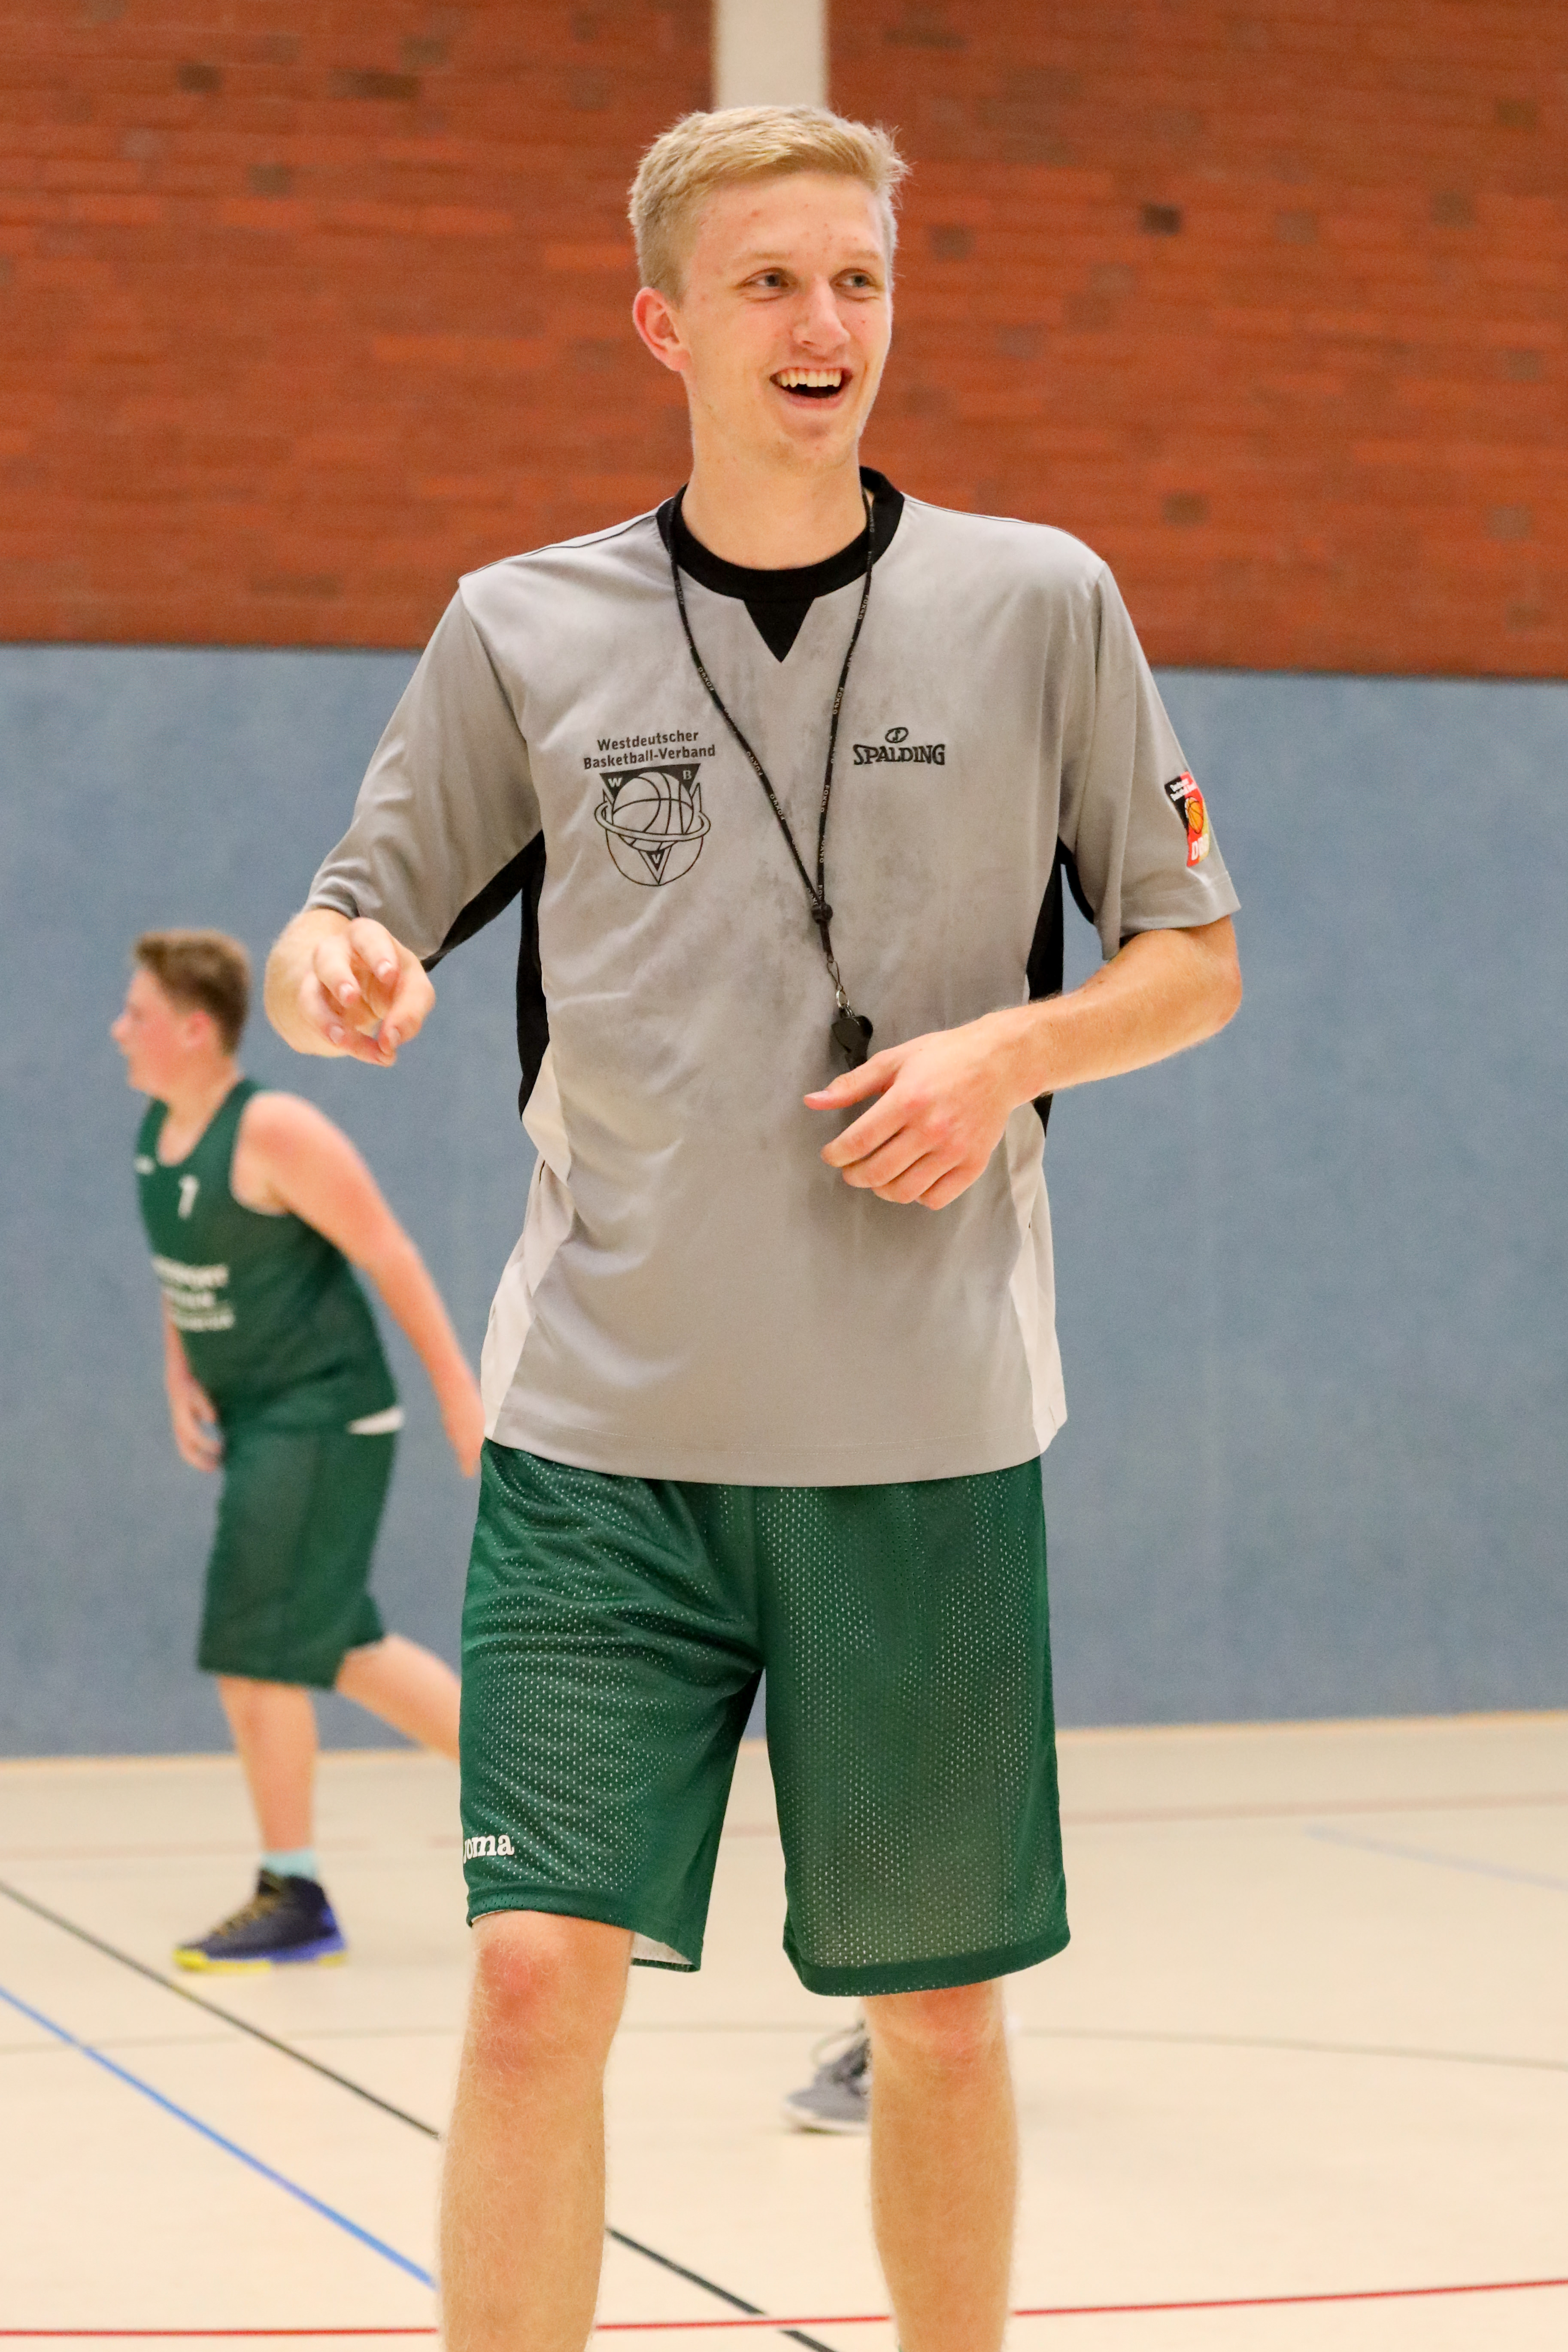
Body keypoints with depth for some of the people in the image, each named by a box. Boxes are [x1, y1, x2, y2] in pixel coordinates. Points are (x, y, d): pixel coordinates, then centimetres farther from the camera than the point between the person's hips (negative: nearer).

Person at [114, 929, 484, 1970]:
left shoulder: (275, 1132, -20)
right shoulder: (157, 1125, 6)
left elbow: (390, 1255, -16)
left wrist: (460, 1391, -15)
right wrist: (181, 1381, 7)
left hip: (323, 1415, -9)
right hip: (255, 1416, 9)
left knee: (253, 1651, -9)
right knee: (342, 1647, 13)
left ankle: (293, 1900, 1)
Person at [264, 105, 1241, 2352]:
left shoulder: (1039, 603, 3)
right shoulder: (524, 630, 5)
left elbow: (1196, 960, 9)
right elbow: (355, 931, 10)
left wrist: (1009, 1048, -11)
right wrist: (332, 968, -14)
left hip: (925, 1438, 0)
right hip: (603, 1427, 0)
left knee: (938, 2009, 8)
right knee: (540, 1976, -9)